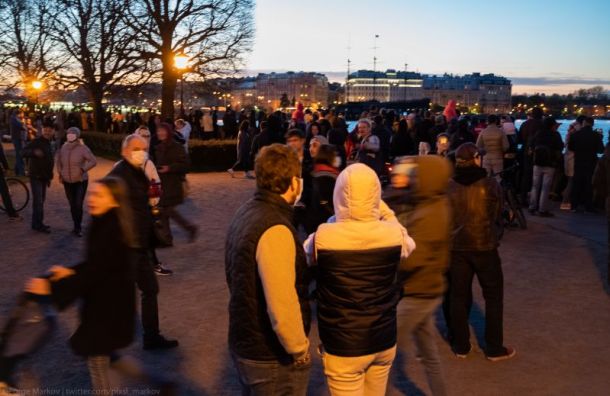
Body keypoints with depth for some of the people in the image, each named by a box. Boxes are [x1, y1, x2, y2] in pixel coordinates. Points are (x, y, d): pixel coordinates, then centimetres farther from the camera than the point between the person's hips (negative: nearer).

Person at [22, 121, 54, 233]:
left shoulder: (48, 144, 13)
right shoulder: (36, 142, -12)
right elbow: (23, 152, -26)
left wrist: (49, 177, 22)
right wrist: (34, 152, -46)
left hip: (44, 177, 8)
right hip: (36, 176, -8)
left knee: (41, 200, 13)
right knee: (38, 201, -9)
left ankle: (37, 223, 21)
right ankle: (39, 225, -3)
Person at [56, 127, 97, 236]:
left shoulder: (82, 148, -12)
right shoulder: (64, 148, 2)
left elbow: (93, 161, -15)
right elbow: (58, 160, 20)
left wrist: (83, 169, -20)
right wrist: (60, 173, 13)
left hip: (81, 181, -4)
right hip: (68, 182, 4)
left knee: (78, 205, -9)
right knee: (72, 206, 9)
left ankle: (78, 227, 6)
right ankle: (77, 227, 23)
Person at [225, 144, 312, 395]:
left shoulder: (245, 214, 3)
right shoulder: (275, 229, -26)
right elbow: (282, 308, -29)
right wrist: (299, 350, -15)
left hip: (243, 344, 8)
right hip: (272, 358, -8)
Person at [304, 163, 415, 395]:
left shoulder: (324, 237, -20)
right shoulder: (393, 233, -12)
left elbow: (306, 255, 5)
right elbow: (408, 244, 13)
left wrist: (334, 222, 9)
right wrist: (384, 211, 15)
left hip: (343, 346, -3)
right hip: (384, 340, 3)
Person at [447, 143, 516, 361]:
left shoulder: (449, 186, -4)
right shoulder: (491, 184, -9)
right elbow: (498, 214, 4)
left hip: (456, 247, 3)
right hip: (484, 246, -2)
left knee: (458, 296, 13)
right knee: (493, 296, 12)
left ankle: (461, 346, 22)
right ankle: (494, 349, 18)